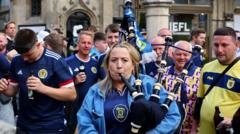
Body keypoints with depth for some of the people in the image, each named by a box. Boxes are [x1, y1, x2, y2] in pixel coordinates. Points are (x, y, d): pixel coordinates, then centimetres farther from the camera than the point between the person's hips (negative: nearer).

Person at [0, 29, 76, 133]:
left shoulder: (56, 61, -15)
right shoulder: (16, 61, 0)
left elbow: (72, 94, -15)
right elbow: (13, 90, 12)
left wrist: (43, 88, -27)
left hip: (51, 125, -4)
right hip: (23, 125, 5)